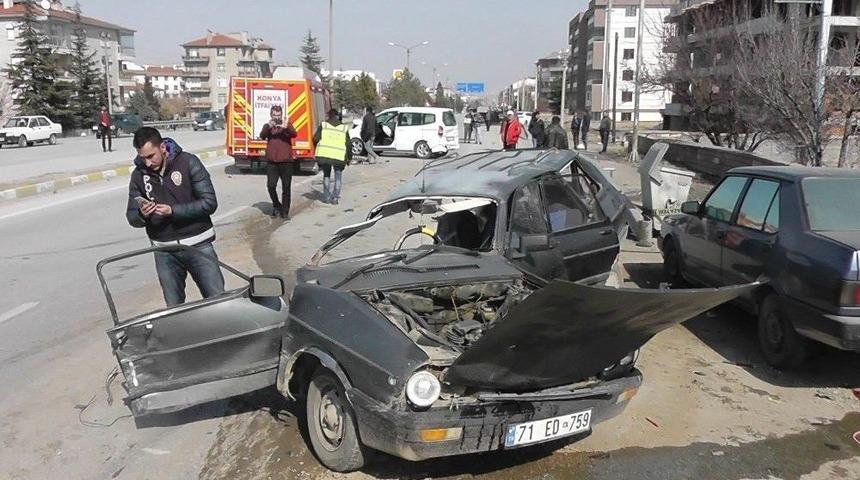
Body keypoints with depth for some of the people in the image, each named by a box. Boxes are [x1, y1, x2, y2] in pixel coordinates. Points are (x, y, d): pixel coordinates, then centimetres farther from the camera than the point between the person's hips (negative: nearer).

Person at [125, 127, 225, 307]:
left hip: (197, 244, -3)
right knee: (174, 308, 8)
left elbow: (210, 203, -13)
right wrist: (142, 215, -17)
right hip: (164, 251, 3)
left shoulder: (188, 162, -8)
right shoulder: (139, 174, 2)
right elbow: (131, 217, 7)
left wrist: (173, 211, -23)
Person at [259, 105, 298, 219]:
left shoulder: (287, 125, 6)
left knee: (286, 187, 2)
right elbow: (262, 136, -11)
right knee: (271, 185, -7)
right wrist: (269, 127, -30)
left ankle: (285, 212, 11)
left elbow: (294, 134, -14)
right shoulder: (267, 126, 8)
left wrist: (286, 127, -35)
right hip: (272, 161, 1)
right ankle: (277, 205, 17)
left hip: (286, 161, -1)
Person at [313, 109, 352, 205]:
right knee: (338, 176, 14)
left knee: (326, 175, 19)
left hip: (324, 155, 1)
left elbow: (315, 139, 0)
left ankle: (326, 197, 17)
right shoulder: (344, 128, 7)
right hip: (339, 156, -1)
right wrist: (349, 157, 17)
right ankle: (335, 198, 6)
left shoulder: (323, 125, 4)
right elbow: (348, 144, 8)